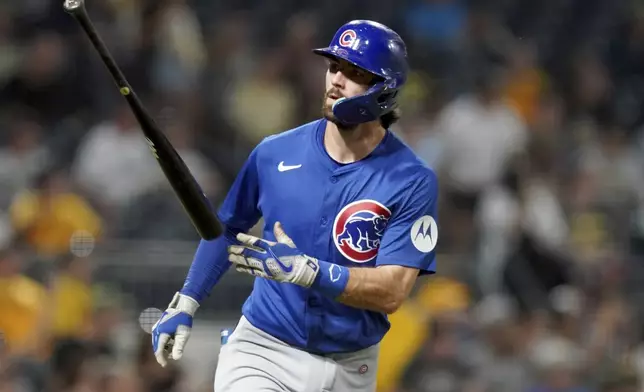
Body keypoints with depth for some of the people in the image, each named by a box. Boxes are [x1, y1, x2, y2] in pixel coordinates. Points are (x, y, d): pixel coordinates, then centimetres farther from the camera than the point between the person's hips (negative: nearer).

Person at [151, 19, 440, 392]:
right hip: (263, 350, 0)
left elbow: (392, 292, -19)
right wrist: (184, 304, 8)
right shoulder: (275, 153, -2)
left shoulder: (412, 180, -11)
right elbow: (227, 230, 15)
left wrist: (303, 269, -30)